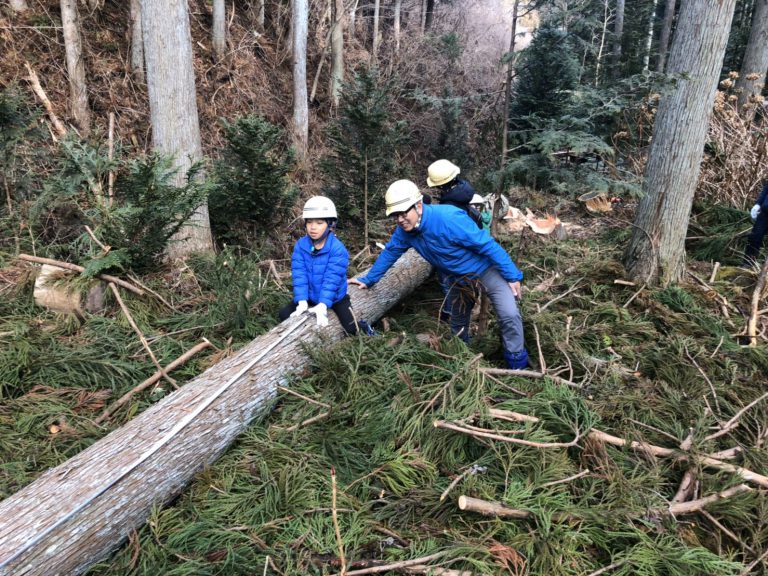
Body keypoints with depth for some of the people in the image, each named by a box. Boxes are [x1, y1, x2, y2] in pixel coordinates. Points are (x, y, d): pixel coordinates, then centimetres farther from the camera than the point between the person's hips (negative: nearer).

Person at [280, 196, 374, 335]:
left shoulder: (337, 248, -23)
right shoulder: (300, 245, -11)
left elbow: (332, 279, -27)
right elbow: (299, 275, -16)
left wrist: (322, 305, -35)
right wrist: (302, 302, -26)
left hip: (335, 298, -3)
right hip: (311, 297, 4)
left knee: (351, 329, -11)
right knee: (284, 314, -8)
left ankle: (362, 326, 25)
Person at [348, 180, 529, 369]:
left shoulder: (448, 218, -34)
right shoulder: (405, 230, -12)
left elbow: (488, 245, -29)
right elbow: (389, 253, 6)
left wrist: (512, 276, -25)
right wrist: (368, 280, 11)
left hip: (485, 269, -6)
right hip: (459, 278, 7)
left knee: (509, 315, -20)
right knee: (458, 324, 21)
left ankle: (517, 367, -2)